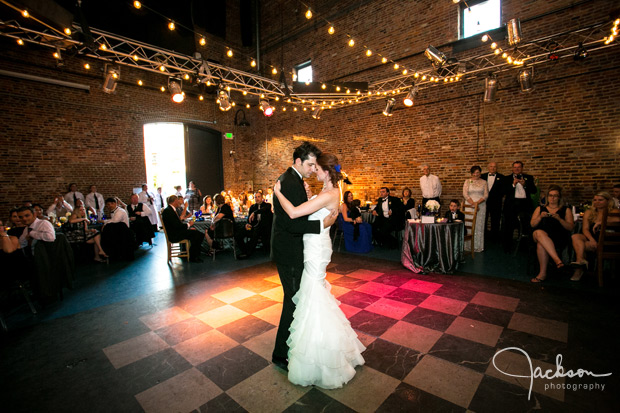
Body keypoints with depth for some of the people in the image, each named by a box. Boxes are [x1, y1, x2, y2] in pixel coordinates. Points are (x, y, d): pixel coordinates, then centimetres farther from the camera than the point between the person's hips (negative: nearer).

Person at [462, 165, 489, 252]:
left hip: (481, 205, 1)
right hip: (469, 205, -1)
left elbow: (486, 195, 2)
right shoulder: (467, 181, 7)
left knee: (479, 225, 0)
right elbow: (465, 194, -2)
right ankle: (468, 246, 3)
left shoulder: (484, 182, 9)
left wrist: (477, 202, -13)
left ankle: (478, 246, 6)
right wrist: (473, 203, -12)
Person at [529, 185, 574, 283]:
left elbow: (570, 227, 6)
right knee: (539, 233, -39)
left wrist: (559, 219, -11)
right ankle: (557, 259, -48)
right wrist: (540, 217, -8)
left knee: (541, 244, -37)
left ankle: (543, 273, -36)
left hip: (558, 238, -1)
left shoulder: (566, 210, 19)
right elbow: (532, 224, 11)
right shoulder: (540, 209, 23)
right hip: (539, 235, 1)